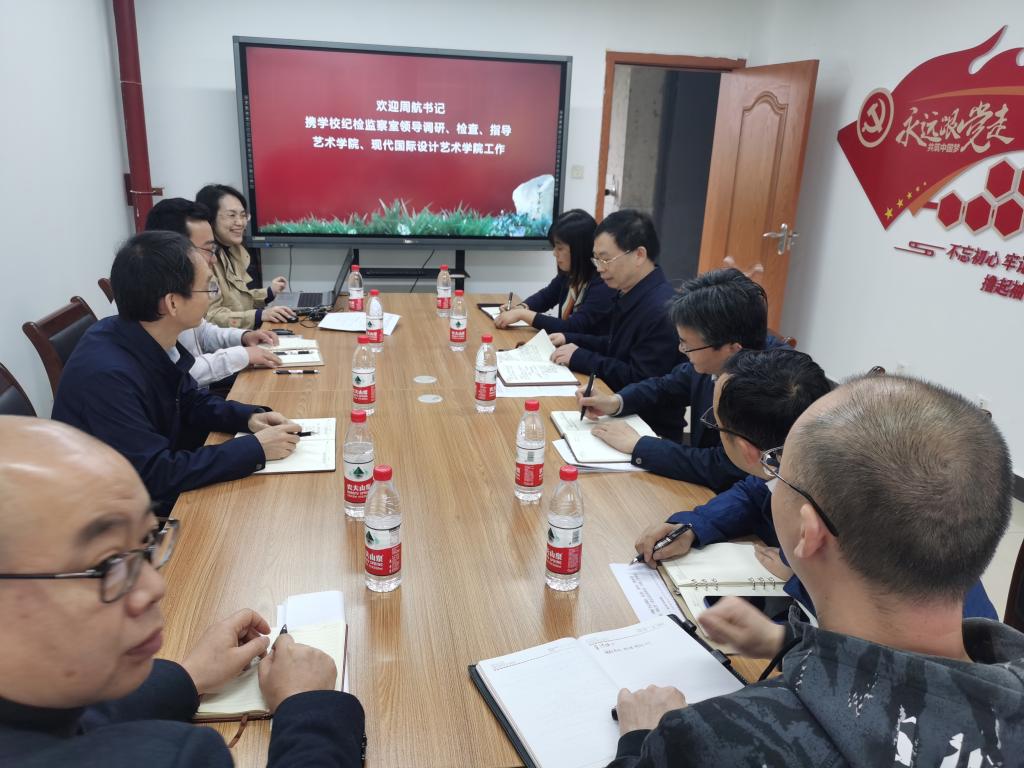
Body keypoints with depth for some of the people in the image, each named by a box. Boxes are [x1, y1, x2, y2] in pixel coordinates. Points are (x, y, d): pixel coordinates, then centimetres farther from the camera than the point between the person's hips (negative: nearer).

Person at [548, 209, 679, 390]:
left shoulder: (662, 310, -24)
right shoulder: (627, 293, 6)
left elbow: (640, 381, -22)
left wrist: (580, 358, -18)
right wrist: (569, 339, 7)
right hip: (610, 395, 8)